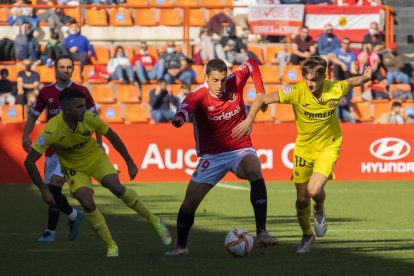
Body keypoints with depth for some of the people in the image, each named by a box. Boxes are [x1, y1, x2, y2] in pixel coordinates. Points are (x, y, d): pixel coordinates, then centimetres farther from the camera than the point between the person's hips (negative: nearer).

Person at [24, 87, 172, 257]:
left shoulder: (90, 119, -24)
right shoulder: (51, 130, -32)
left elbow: (112, 137, -5)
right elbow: (29, 162, -28)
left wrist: (130, 163, 1)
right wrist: (44, 190, -28)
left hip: (95, 158, 1)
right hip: (74, 168, -1)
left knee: (117, 188, -21)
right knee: (87, 204, -21)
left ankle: (154, 221, -1)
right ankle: (111, 246, -1)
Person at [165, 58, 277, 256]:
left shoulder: (235, 82, -10)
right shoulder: (198, 95, -18)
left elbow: (251, 65, 12)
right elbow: (187, 106, -44)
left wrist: (260, 94, 6)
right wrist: (179, 117, -66)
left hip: (240, 150, 0)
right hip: (212, 156, 0)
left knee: (255, 171, -34)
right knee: (190, 201, -3)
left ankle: (261, 232, -34)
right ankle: (180, 245, 26)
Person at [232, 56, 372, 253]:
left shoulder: (336, 89, -17)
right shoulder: (297, 92, -22)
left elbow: (351, 83, 8)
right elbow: (262, 99, -21)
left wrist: (364, 78, -9)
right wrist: (249, 120, -31)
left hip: (328, 146, -1)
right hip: (303, 148, 1)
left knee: (314, 189, -23)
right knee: (302, 199, 5)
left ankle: (319, 211, 15)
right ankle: (307, 235, 34)